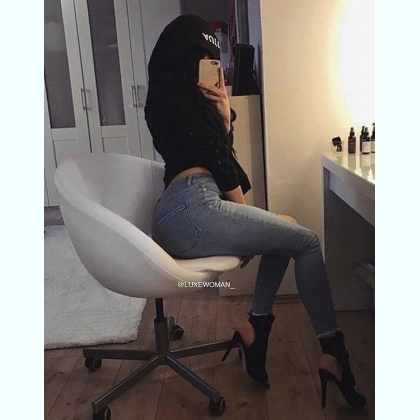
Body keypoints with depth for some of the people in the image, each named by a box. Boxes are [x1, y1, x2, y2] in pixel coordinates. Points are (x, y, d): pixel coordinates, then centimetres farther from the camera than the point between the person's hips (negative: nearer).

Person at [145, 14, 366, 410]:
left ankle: (255, 327, 11)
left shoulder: (171, 95, 26)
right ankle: (333, 352, -2)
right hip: (191, 209, -10)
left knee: (286, 230, 19)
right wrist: (242, 205, 5)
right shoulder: (177, 91, -2)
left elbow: (220, 148, 23)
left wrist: (223, 113, 6)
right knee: (306, 241, -4)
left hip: (178, 214, 10)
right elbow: (212, 153, -5)